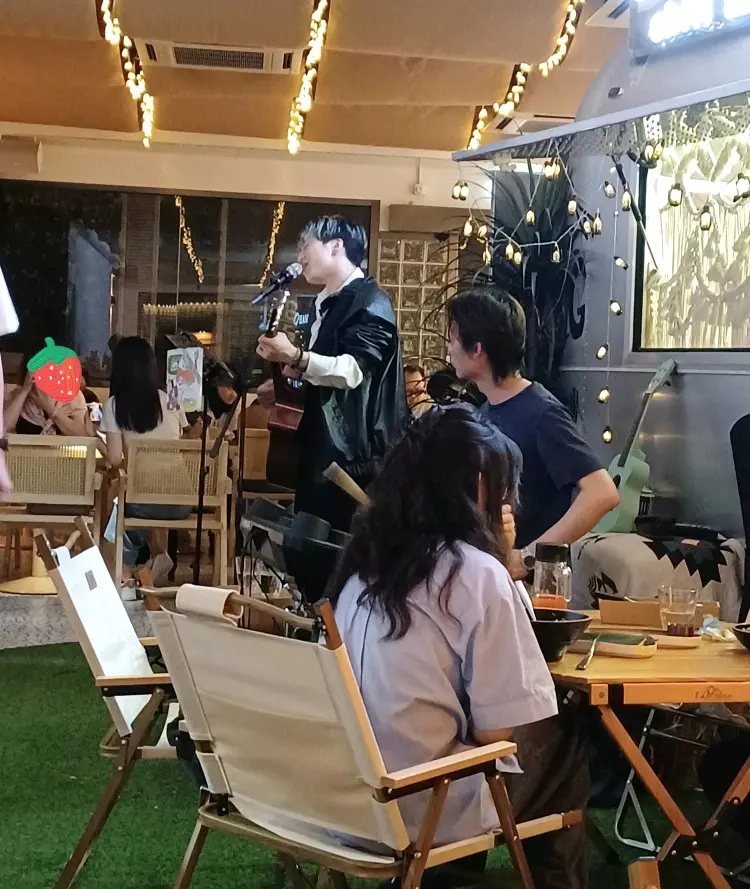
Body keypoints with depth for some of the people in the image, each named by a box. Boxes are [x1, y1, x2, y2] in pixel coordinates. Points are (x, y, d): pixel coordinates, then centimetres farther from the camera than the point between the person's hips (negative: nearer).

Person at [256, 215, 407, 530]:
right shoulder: (328, 305, 19)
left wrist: (295, 357, -34)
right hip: (322, 450, 9)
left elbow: (354, 369, -23)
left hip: (353, 454, -9)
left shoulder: (370, 302, -9)